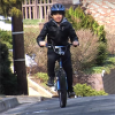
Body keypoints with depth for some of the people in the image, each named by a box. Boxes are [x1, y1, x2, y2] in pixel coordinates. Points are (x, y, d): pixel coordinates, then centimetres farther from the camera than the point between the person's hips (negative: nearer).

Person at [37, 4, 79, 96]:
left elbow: (73, 36, -3)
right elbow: (40, 37, -9)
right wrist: (41, 42, -33)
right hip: (53, 49, -1)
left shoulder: (67, 25, -2)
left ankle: (70, 89, 10)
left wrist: (75, 41, -26)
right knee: (51, 59, -34)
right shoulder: (48, 25, -5)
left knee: (68, 68, -8)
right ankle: (51, 77, -11)